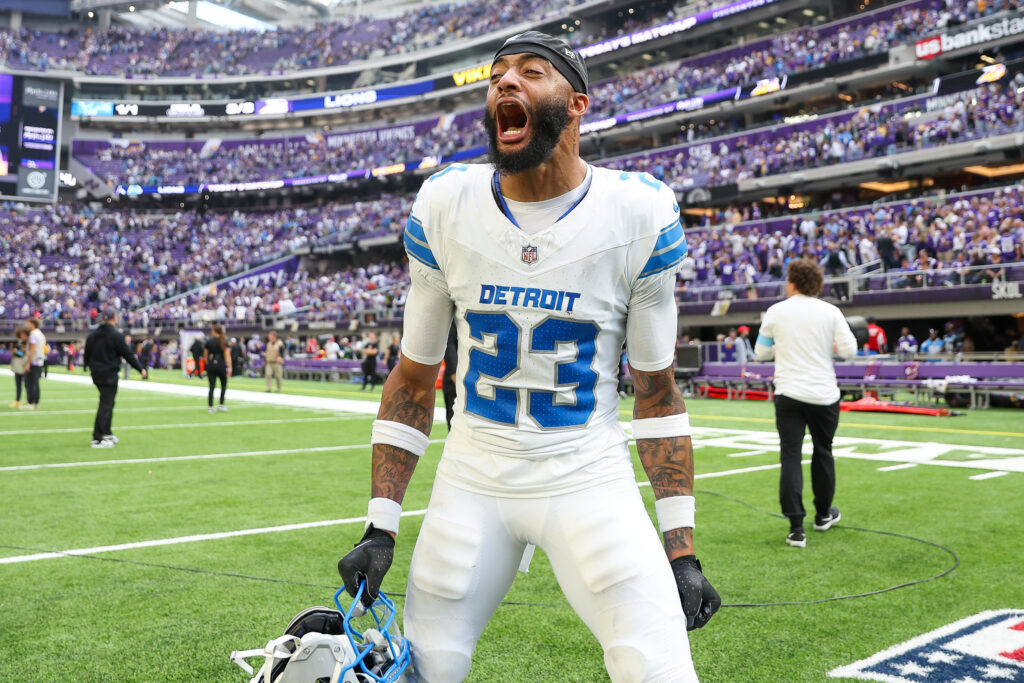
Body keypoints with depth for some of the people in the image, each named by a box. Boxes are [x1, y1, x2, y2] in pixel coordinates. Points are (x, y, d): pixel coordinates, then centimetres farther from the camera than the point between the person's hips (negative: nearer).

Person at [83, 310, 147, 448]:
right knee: (106, 404, -5)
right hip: (109, 374, -7)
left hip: (96, 374, 7)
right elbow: (128, 354, -12)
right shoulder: (116, 335, -13)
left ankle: (107, 433, 26)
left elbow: (87, 354, 17)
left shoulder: (92, 334, 8)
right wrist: (141, 368, -4)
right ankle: (97, 439, -7)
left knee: (107, 402, 20)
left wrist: (86, 366, 37)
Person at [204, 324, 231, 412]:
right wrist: (229, 367, -11)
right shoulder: (224, 342, -3)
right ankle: (221, 404, 9)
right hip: (221, 366, -1)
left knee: (212, 387, 2)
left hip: (211, 366, 1)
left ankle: (210, 407, -2)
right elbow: (227, 355, -9)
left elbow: (205, 356, 7)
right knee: (224, 385, 15)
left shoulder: (208, 342, 1)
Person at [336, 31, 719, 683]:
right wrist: (380, 528, 0)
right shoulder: (445, 206, -5)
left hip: (591, 481, -1)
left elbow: (657, 390, -1)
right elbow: (414, 379, 4)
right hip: (473, 480, 2)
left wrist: (682, 549, -4)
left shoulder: (640, 213, -9)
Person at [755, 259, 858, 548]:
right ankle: (823, 514, 35)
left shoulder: (775, 312, -1)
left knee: (790, 457, -1)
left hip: (789, 394, -1)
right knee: (823, 452, 19)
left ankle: (796, 528, -9)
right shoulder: (830, 312, -1)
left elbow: (761, 353, 6)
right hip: (824, 394, 1)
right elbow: (849, 350, -5)